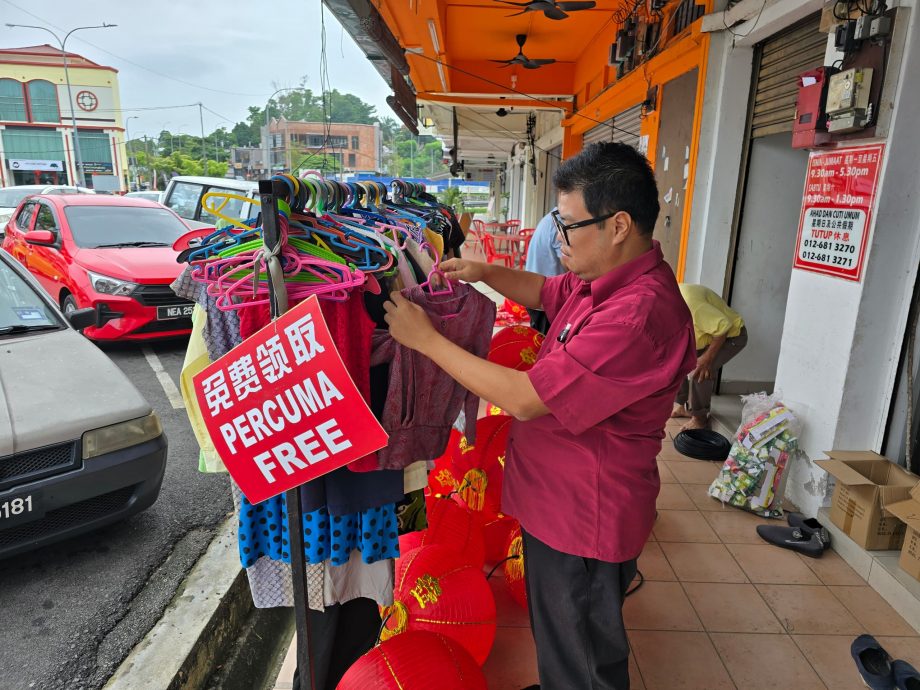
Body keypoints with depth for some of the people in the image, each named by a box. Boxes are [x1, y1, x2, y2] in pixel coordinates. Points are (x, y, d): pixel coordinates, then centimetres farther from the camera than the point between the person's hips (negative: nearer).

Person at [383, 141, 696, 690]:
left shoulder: (639, 315, -33)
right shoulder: (608, 279, 0)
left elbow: (524, 399, -31)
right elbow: (544, 292, 19)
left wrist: (427, 339, -22)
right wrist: (485, 272, 0)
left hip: (585, 517, -9)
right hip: (559, 500, 10)